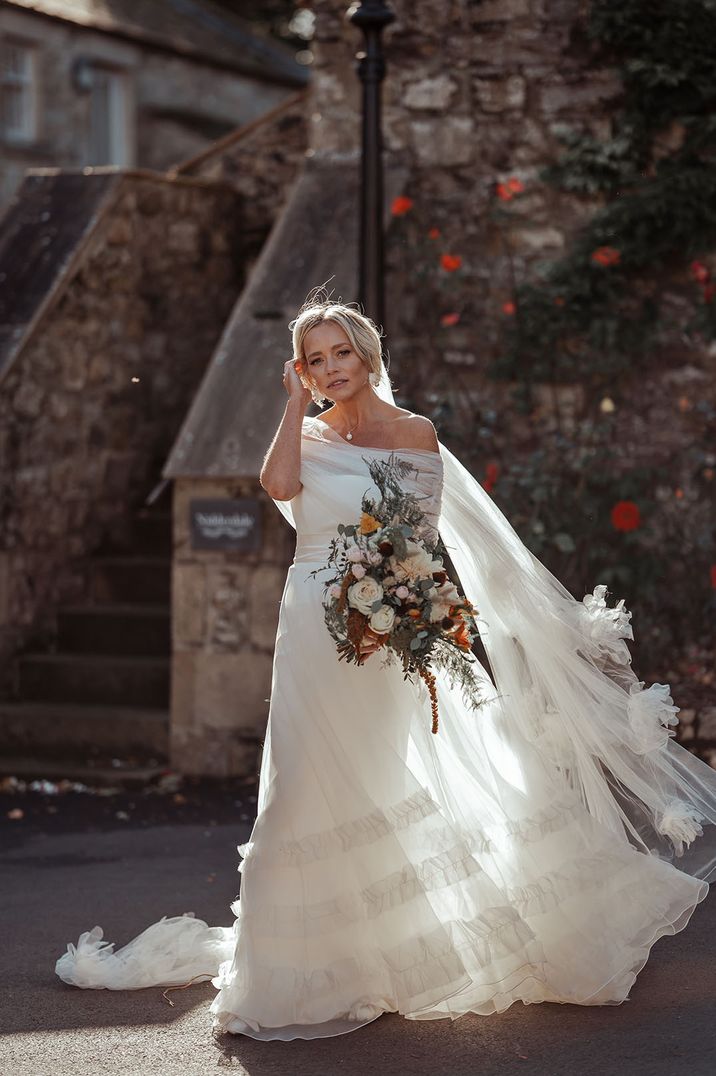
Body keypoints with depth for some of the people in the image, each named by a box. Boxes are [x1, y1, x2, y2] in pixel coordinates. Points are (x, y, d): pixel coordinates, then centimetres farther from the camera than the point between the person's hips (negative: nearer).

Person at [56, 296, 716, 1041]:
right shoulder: (308, 436, 11)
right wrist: (295, 403, -3)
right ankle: (310, 963, 13)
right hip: (310, 627, 3)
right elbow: (279, 484, -12)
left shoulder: (413, 434, 1)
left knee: (371, 790, 0)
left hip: (381, 627, -3)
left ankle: (380, 953, 13)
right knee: (309, 789, 2)